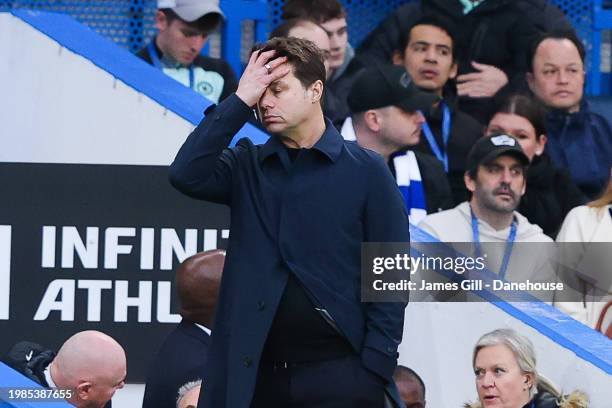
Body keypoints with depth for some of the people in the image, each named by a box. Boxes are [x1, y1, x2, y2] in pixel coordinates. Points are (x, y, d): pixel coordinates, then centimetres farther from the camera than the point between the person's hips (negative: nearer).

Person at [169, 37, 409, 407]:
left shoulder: (366, 171, 3)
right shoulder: (247, 167, 12)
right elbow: (187, 175, -7)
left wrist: (376, 367, -8)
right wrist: (239, 102, -5)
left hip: (338, 373, -3)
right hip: (256, 373, 3)